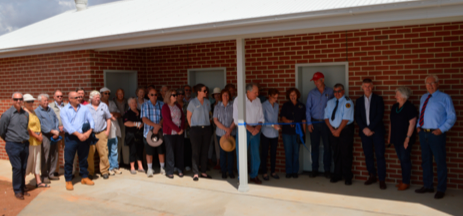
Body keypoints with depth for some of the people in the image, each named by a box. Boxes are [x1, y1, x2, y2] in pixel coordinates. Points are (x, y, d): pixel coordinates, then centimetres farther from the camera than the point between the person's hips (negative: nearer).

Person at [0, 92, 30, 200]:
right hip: (13, 145, -4)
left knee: (24, 168, 11)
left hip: (25, 144, 4)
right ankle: (17, 191, 11)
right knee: (17, 168, -2)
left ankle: (23, 188, 25)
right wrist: (9, 140, 9)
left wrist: (24, 138, 13)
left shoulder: (26, 114, 5)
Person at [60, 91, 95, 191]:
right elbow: (67, 125, -11)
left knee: (83, 158, 12)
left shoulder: (84, 108, 10)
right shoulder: (64, 110, -1)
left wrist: (89, 132, -13)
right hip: (71, 137, -3)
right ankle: (68, 180, 10)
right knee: (68, 159, 0)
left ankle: (84, 177, 25)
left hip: (84, 137, 3)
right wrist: (78, 134, -19)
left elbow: (91, 120, 3)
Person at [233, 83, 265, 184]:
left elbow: (261, 117, 10)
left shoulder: (258, 101, 8)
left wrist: (258, 127, -8)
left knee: (256, 154, 8)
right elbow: (237, 119, -11)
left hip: (256, 130, 4)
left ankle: (254, 176, 23)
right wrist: (249, 128, -15)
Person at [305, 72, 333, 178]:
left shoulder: (330, 92, 0)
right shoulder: (312, 93, 6)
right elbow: (308, 108, 6)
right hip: (314, 122, 2)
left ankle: (327, 170, 12)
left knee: (327, 147, 2)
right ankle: (314, 169, 14)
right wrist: (309, 123, 0)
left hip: (326, 123, -2)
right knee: (314, 146, 5)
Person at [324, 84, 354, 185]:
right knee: (336, 154, 9)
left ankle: (347, 177, 7)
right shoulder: (330, 102, 11)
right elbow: (326, 117, 7)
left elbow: (346, 119, -13)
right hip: (333, 130, 5)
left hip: (345, 130, -5)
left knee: (346, 154, -3)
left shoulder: (347, 102, -7)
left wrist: (338, 130, -14)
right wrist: (332, 129, -5)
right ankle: (337, 175, 19)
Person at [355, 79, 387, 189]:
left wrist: (371, 128, -11)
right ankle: (372, 176, 18)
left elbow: (380, 115, -5)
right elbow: (357, 116, 7)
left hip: (377, 130, -3)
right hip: (364, 131, 3)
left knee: (380, 155, -6)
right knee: (368, 155, 6)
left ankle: (382, 179, -2)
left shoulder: (378, 99, 3)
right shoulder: (359, 100, 12)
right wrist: (364, 128, -6)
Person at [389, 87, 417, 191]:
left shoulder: (409, 107, -11)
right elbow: (391, 123, 16)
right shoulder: (394, 107, 11)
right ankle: (404, 181, 20)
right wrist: (389, 136, 14)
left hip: (405, 139, -7)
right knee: (401, 159, 12)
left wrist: (407, 138, -18)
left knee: (405, 159, -2)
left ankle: (406, 182, 8)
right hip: (396, 138, 7)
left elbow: (412, 124, -15)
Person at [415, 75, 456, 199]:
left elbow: (452, 117, -6)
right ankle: (428, 186, 28)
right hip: (423, 133, 6)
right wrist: (418, 125, 8)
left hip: (436, 134, -6)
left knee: (440, 162, 2)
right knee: (426, 161, 14)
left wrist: (441, 129, -14)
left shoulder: (445, 98, -5)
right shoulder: (423, 98, 13)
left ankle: (441, 189, 14)